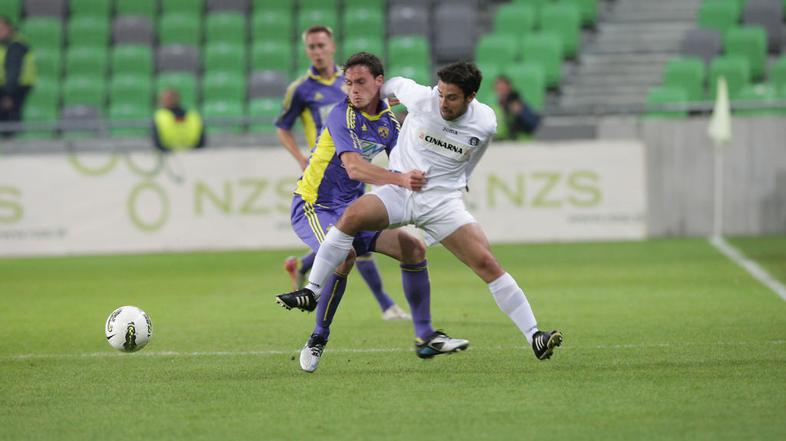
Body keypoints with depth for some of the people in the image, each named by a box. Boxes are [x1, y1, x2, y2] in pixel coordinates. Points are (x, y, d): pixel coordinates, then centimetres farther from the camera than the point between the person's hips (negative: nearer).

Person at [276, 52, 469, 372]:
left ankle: (425, 339, 8)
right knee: (344, 254, -34)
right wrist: (400, 179, -45)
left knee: (413, 248, 0)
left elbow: (403, 166, 12)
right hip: (313, 206, -8)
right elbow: (354, 168, -33)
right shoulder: (342, 116, -19)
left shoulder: (388, 120, 5)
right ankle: (317, 340, -19)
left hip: (351, 209, 8)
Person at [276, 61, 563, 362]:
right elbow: (396, 85, 12)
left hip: (443, 201, 0)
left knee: (487, 263, -13)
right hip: (399, 190, 0)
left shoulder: (485, 123, -7)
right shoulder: (421, 98, -12)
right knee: (352, 215, -28)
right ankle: (312, 291, -18)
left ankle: (534, 338, -9)